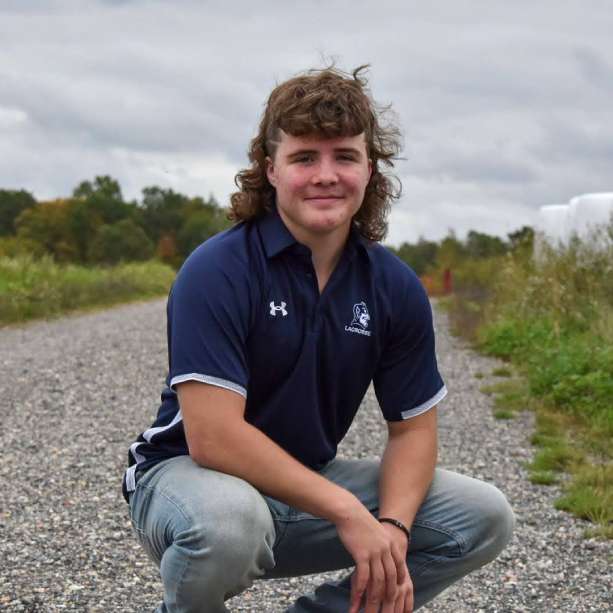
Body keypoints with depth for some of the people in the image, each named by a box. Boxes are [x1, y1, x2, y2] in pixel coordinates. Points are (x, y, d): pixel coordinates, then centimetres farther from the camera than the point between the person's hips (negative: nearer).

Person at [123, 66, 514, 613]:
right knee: (227, 519, -40)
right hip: (192, 474, -5)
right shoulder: (217, 271, -21)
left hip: (311, 484, 6)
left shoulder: (396, 287, -3)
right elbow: (213, 436, -28)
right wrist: (347, 511, -26)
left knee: (484, 517, -4)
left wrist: (392, 528, -17)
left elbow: (412, 427, 3)